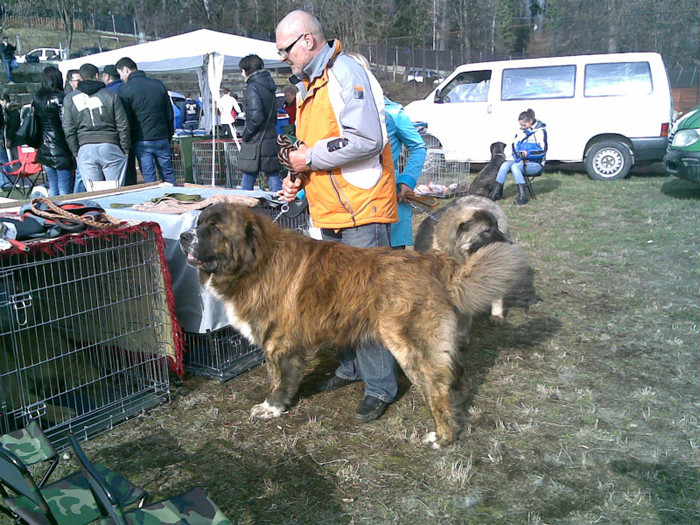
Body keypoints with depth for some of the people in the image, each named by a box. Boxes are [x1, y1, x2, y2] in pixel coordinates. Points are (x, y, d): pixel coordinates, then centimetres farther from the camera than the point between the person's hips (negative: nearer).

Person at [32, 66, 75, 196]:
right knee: (65, 191, -5)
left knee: (53, 189, 13)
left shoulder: (37, 98, 12)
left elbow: (36, 123, 17)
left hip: (44, 151, 8)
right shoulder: (59, 97, -10)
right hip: (60, 152, -8)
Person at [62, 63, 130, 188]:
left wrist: (76, 152, 15)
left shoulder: (70, 99, 9)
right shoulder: (111, 95, 3)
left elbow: (69, 130, 8)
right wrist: (125, 149, 10)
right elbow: (123, 125, 2)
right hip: (110, 147, -2)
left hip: (85, 150, 2)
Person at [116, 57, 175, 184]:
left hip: (141, 141, -4)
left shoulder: (125, 89, -6)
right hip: (162, 139, 4)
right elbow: (169, 113, 12)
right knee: (168, 175, 11)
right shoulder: (158, 84, 9)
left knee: (150, 179, 0)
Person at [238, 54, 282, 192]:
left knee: (247, 186, 2)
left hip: (256, 144, -8)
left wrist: (246, 135, -9)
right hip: (272, 140, 8)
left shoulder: (253, 87, -13)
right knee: (274, 181, 9)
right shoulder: (269, 86, 13)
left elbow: (256, 117, -22)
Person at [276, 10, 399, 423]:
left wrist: (311, 157, -16)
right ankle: (351, 366, 32)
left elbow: (366, 140, -25)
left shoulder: (346, 75, -13)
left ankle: (381, 387, 5)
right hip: (329, 213, 10)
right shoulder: (309, 85, 19)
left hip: (362, 209, -10)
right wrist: (299, 179, 12)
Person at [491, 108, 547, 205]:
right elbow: (514, 146, 8)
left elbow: (542, 150, -12)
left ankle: (523, 196, -34)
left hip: (536, 164, -6)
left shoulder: (540, 131, -5)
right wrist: (519, 159, -8)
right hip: (521, 162, 6)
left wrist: (528, 154, -24)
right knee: (505, 165, -18)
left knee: (515, 166, -31)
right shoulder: (520, 132, 13)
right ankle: (496, 193, -21)